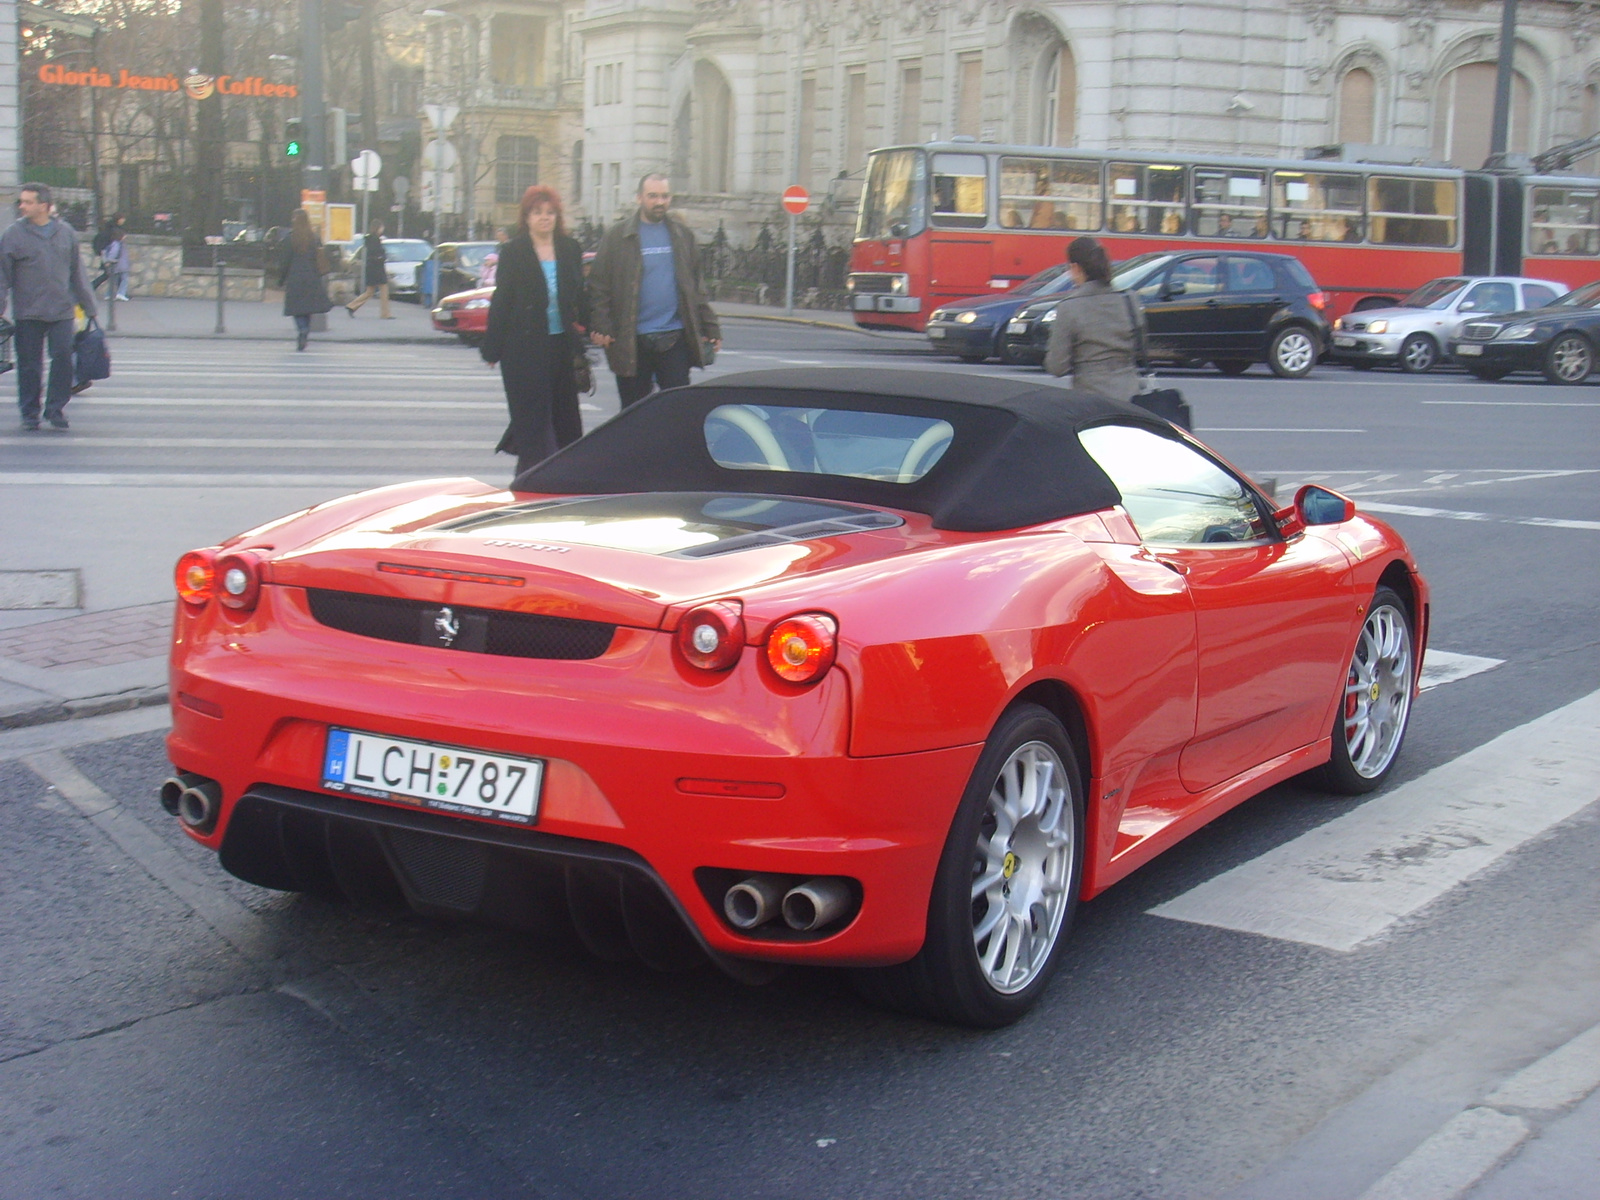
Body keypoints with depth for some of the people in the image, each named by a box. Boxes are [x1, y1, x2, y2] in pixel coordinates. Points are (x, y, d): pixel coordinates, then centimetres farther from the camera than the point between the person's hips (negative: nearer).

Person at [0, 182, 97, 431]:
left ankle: (56, 408, 7)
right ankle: (29, 414, 14)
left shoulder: (66, 233, 7)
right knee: (29, 365, 3)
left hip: (61, 310, 1)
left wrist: (88, 306, 15)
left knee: (63, 358, -6)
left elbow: (77, 273, 14)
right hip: (27, 314, -1)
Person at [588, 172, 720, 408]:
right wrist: (602, 327, -11)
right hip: (631, 340, -2)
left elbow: (695, 287, 14)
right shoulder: (618, 236, 1)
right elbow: (599, 285, -1)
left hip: (675, 337, 2)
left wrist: (710, 327, 9)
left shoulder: (682, 234, 10)